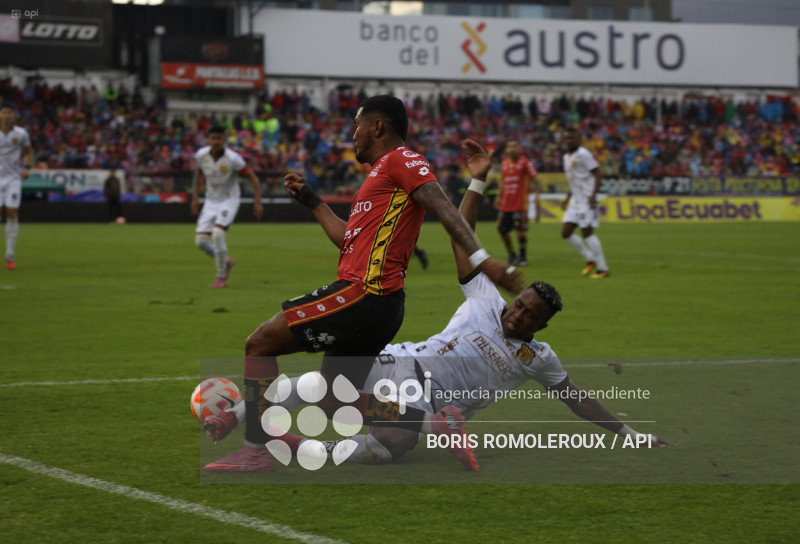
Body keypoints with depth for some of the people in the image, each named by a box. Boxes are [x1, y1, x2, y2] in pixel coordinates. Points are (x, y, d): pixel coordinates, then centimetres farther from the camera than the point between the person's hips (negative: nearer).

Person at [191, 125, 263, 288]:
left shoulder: (233, 159, -23)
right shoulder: (201, 155, -9)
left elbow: (252, 177, -14)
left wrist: (257, 202, -19)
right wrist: (196, 197, 12)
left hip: (229, 200, -5)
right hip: (211, 201, 5)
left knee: (218, 234, -24)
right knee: (201, 240, -4)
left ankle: (221, 276, -6)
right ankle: (226, 262, 23)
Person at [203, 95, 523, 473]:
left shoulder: (401, 160, -5)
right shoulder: (382, 173, 25)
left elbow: (443, 208, -19)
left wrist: (481, 259, -31)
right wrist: (312, 203, 38)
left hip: (363, 294, -10)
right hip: (372, 302, 10)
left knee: (260, 343, -5)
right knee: (334, 403, 12)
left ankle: (255, 452, -3)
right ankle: (436, 423, 3)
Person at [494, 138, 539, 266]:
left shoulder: (525, 162, -5)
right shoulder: (505, 163, 12)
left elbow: (534, 179, -7)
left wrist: (537, 193, -20)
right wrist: (499, 196, 24)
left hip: (520, 204, -6)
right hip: (506, 204, 6)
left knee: (520, 230, -8)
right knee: (502, 229, 5)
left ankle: (523, 257, 4)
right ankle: (512, 254, 23)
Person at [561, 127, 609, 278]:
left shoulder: (583, 155, -11)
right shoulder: (566, 157, 17)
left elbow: (598, 175, -15)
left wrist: (593, 195, -25)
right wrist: (567, 198, 23)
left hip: (587, 200, -9)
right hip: (575, 201, 9)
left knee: (587, 232, -10)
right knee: (566, 233, 3)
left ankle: (603, 268, -2)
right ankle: (590, 259, 15)